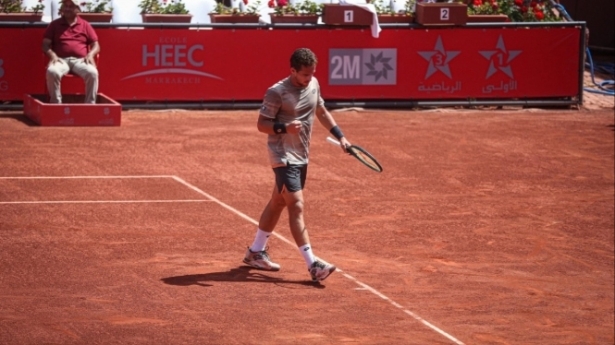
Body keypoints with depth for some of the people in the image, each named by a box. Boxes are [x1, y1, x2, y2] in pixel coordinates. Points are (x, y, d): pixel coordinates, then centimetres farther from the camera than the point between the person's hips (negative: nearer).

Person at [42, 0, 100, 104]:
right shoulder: (54, 25, 15)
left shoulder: (85, 25, 16)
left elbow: (96, 45, 14)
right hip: (61, 59, 0)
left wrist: (90, 54, -9)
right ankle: (56, 104, -27)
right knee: (52, 72, -36)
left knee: (92, 73, -33)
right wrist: (52, 55, -12)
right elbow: (45, 44, 10)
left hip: (80, 60, 0)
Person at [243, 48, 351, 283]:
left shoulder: (313, 85, 4)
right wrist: (284, 128, -30)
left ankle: (256, 252, 32)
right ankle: (312, 264, -19)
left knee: (278, 202, 18)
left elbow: (321, 112, 20)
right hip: (284, 156, -8)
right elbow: (262, 124, -13)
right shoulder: (277, 93, -18)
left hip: (301, 156, 8)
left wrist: (340, 136, 13)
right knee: (297, 205, -14)